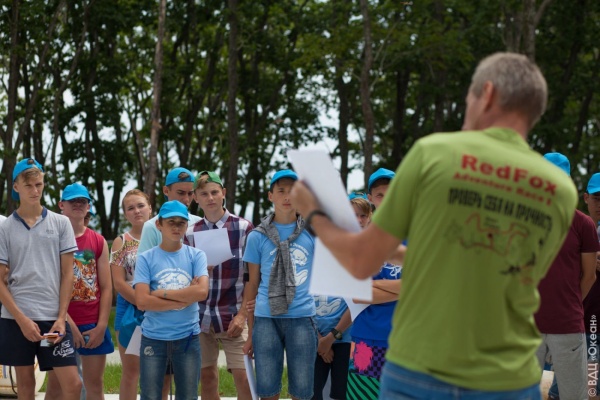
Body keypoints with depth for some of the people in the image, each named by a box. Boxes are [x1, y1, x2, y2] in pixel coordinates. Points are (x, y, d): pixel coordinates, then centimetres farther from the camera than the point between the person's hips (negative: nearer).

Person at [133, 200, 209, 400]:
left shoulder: (196, 256, 2)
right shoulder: (146, 258, -1)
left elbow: (202, 292, -14)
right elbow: (142, 301, -13)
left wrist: (162, 293, -11)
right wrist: (186, 297, -12)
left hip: (188, 337, 1)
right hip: (153, 338, -1)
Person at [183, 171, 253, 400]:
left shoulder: (244, 229, -3)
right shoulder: (190, 234, 6)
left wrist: (242, 314, -8)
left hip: (233, 316, -3)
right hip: (201, 317, 3)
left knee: (243, 377, -8)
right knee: (207, 378, 7)